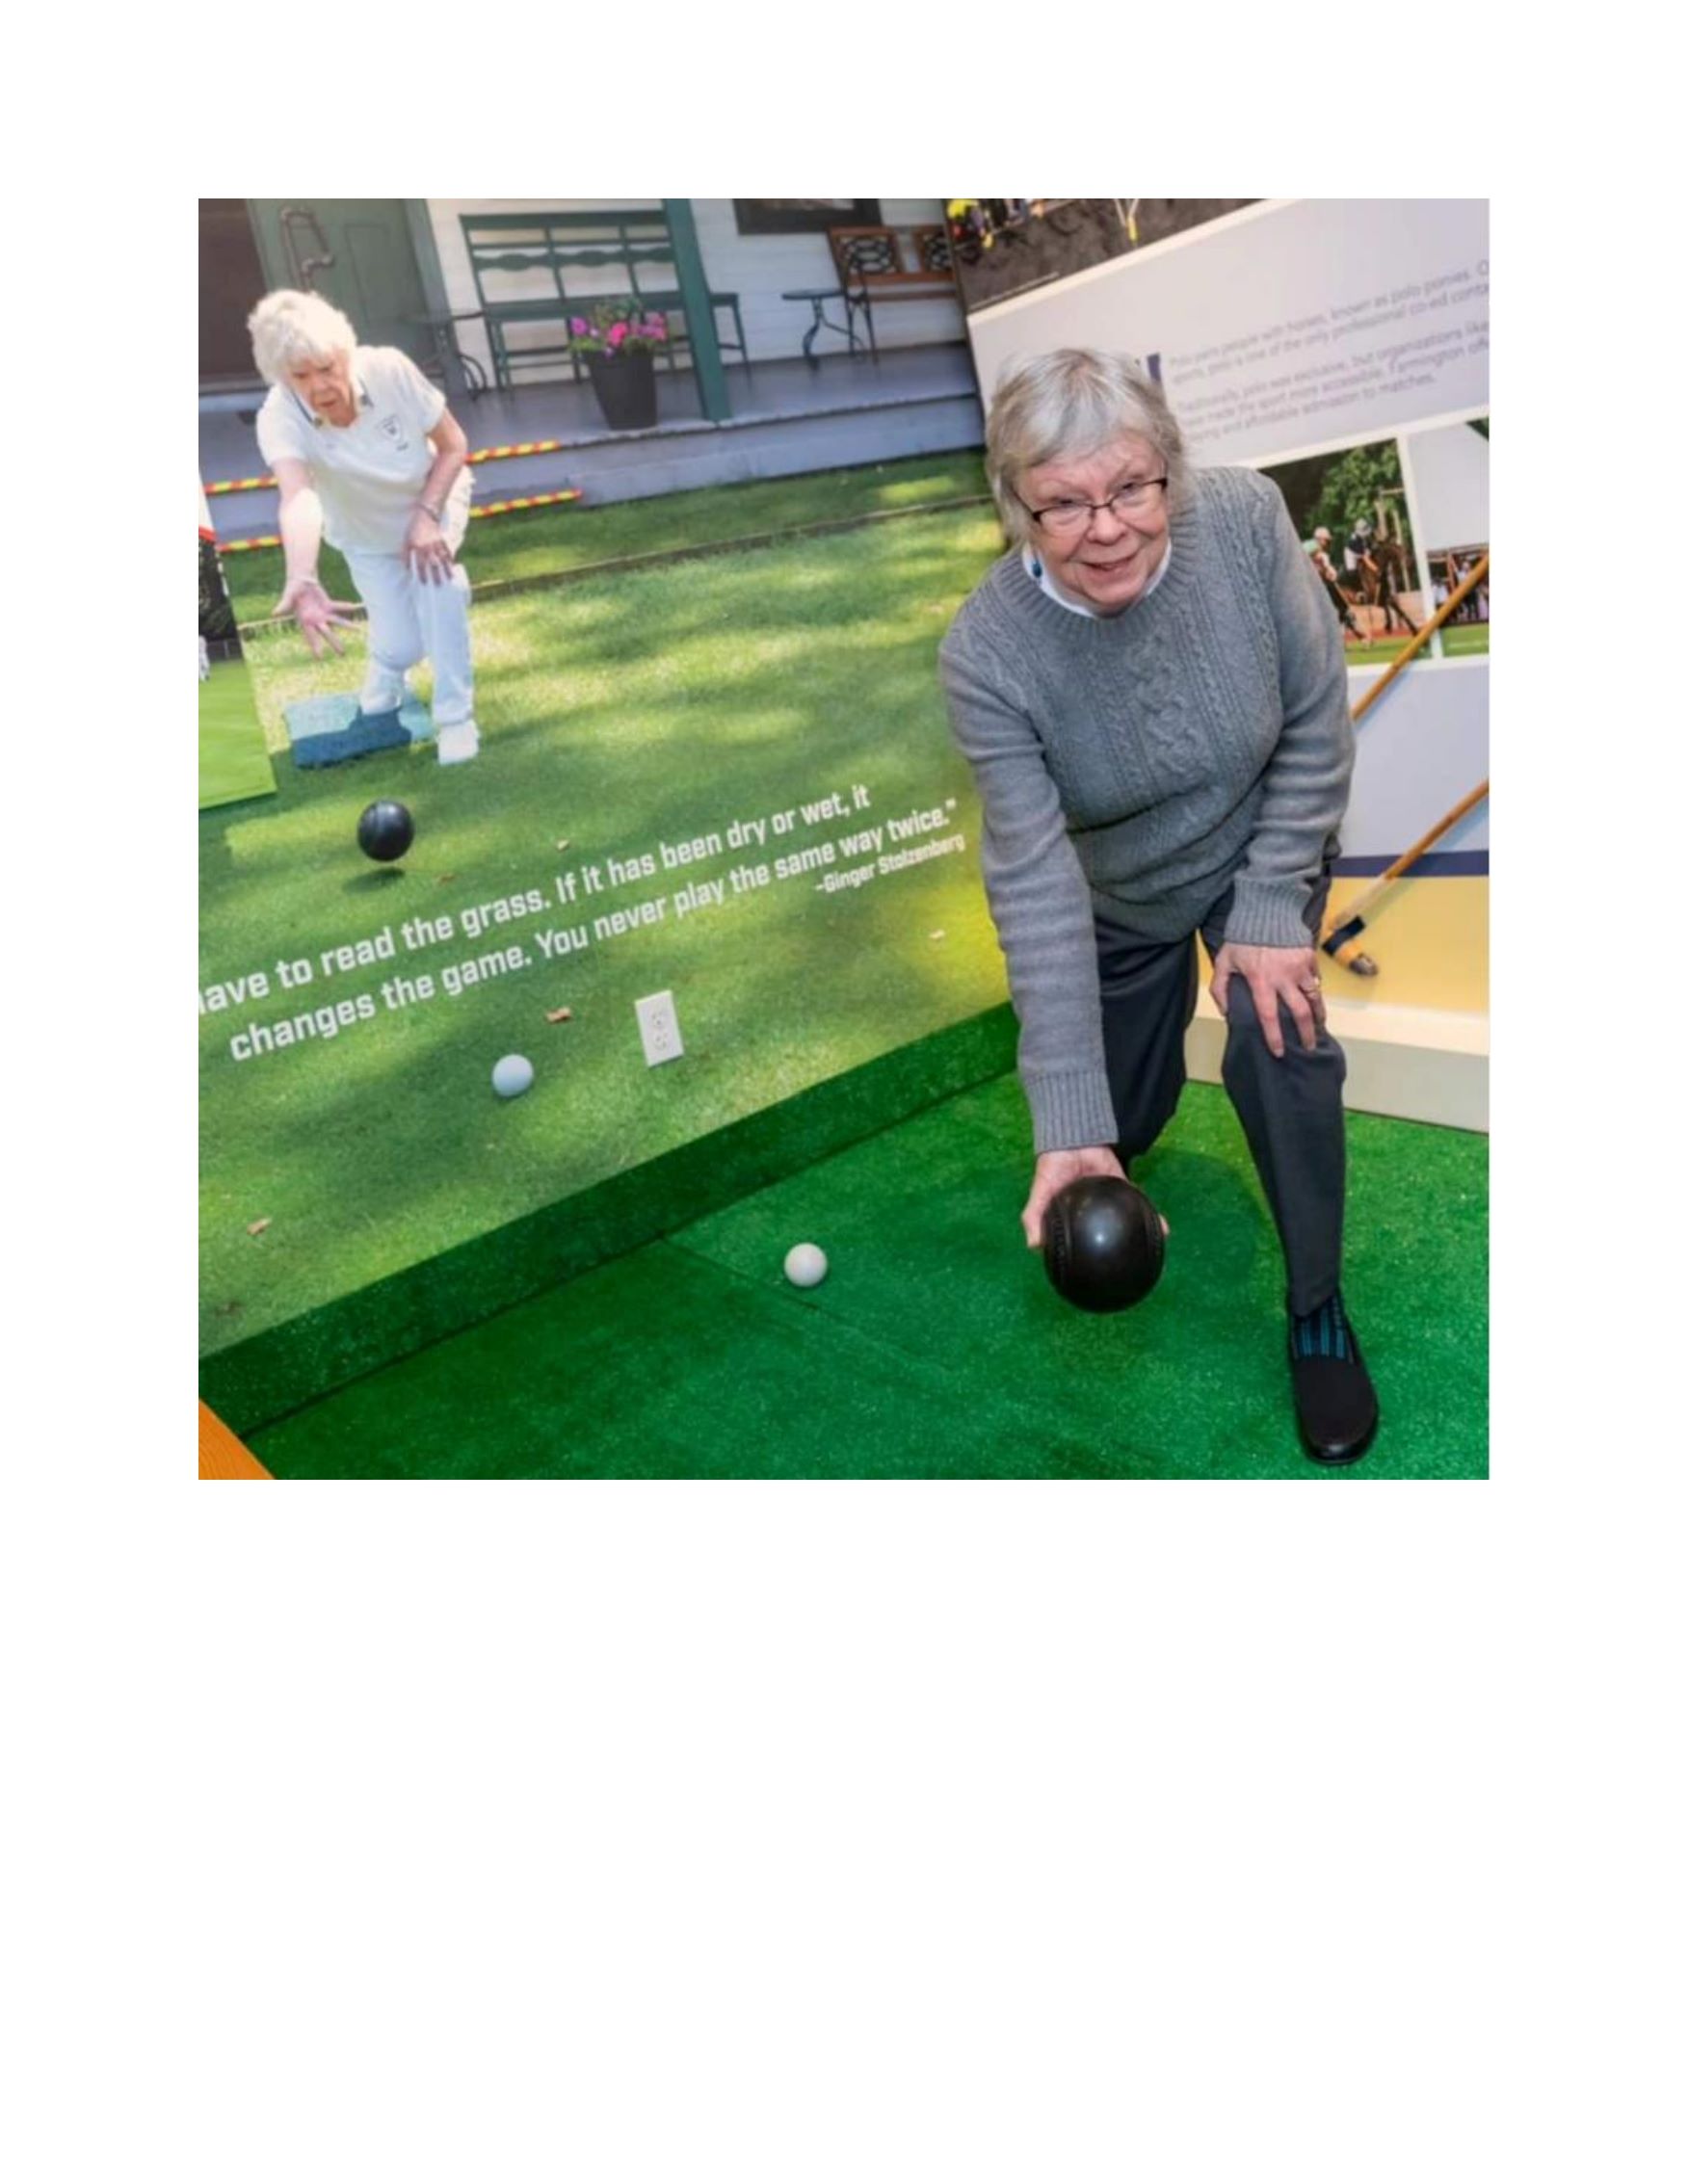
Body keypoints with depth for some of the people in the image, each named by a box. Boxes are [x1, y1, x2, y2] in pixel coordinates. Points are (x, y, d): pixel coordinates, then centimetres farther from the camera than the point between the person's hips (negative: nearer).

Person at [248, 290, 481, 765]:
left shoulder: (389, 370, -32)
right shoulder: (280, 418, -35)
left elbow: (454, 446, -17)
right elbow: (297, 497, -54)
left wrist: (426, 515, -30)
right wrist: (302, 579, -72)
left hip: (433, 501, 0)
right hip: (367, 536, 0)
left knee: (436, 576, -31)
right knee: (402, 646, -13)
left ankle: (455, 717, -17)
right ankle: (385, 676, 27)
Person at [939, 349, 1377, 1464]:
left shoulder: (1245, 516, -28)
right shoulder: (986, 652, -32)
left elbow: (1316, 723, -16)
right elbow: (1037, 884, -33)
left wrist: (1270, 910, -21)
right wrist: (1068, 1126, -38)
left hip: (1262, 851, 0)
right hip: (1116, 895, 0)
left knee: (1280, 1039, -23)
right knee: (1119, 1125, 10)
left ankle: (1319, 1305, 1)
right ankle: (1117, 1131, 52)